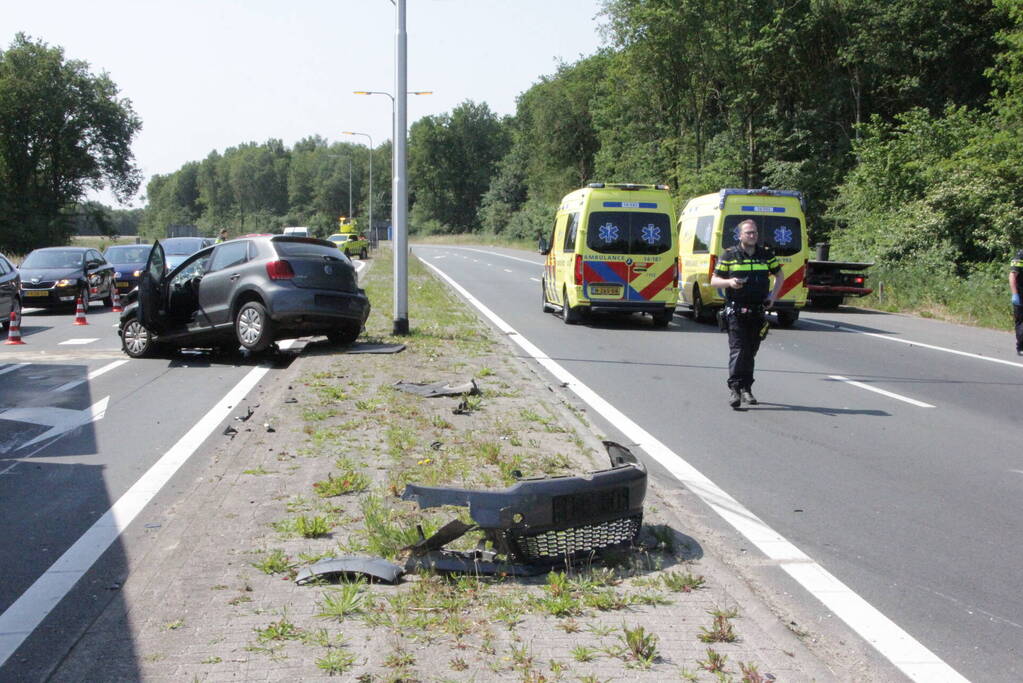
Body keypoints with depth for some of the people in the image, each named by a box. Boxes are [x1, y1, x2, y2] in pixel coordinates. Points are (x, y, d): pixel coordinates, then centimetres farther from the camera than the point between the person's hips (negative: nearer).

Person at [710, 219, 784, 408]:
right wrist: (729, 282, -18)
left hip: (758, 312, 3)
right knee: (738, 350, -12)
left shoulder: (766, 254, 8)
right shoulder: (729, 255, 0)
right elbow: (714, 280, 2)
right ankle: (735, 388, -14)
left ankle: (746, 389, 17)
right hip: (736, 311, -3)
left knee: (751, 351, 8)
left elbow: (779, 275, 22)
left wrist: (773, 295, 6)